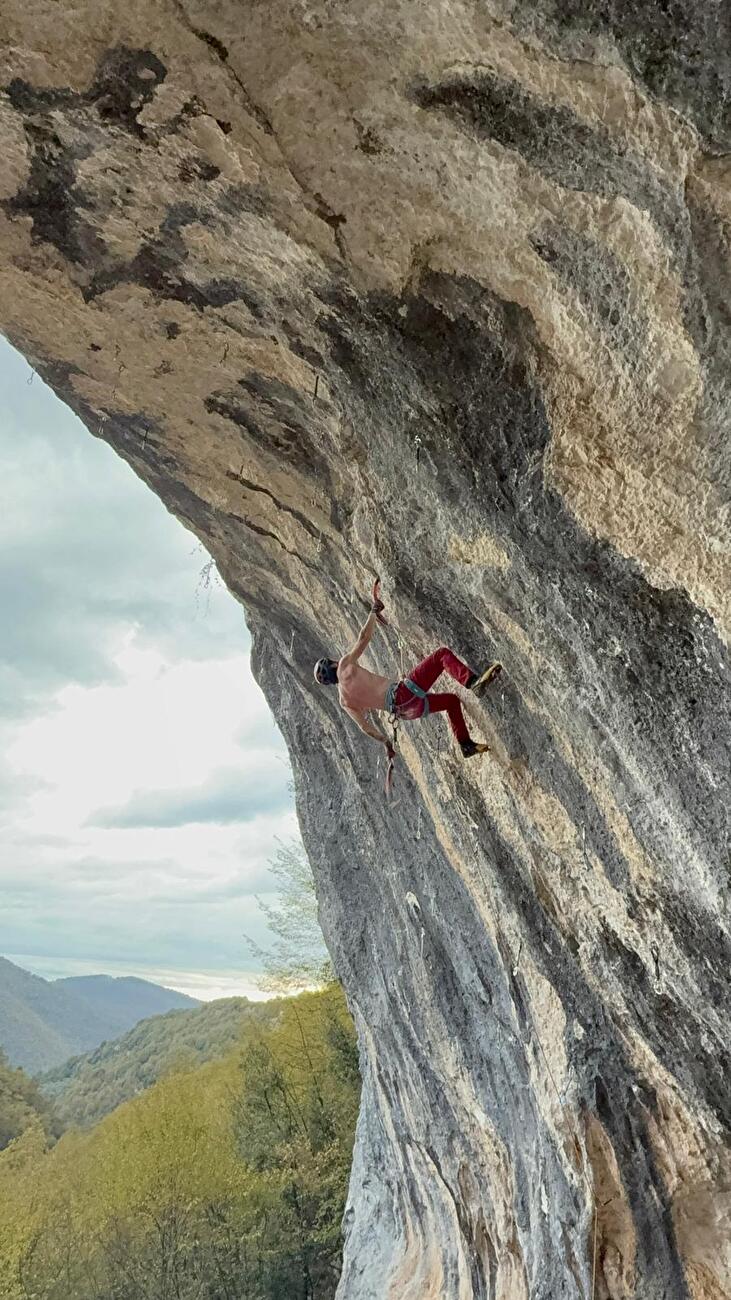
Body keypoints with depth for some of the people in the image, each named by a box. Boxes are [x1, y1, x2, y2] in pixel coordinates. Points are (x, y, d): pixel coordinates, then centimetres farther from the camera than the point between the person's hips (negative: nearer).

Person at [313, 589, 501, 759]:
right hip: (403, 694, -8)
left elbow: (365, 727, 18)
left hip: (405, 711, 8)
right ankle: (473, 681, -31)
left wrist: (385, 742, 29)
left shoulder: (345, 700, 19)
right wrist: (374, 610, 9)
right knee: (443, 653, -7)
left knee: (451, 699, 26)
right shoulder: (345, 668, 1)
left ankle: (467, 745, 21)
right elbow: (364, 637, -3)